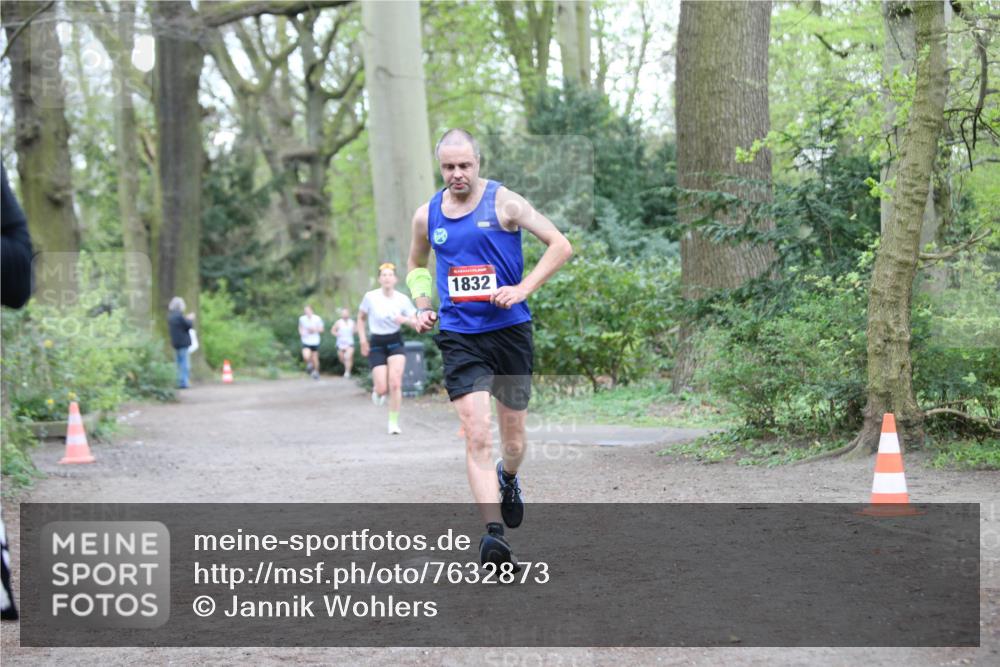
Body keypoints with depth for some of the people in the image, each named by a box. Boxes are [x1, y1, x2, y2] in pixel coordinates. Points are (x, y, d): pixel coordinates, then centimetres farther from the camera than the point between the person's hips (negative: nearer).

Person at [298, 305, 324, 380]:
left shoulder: (317, 319, -8)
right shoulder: (302, 319, -3)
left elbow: (321, 330, 0)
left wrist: (315, 329, -18)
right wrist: (301, 332, -5)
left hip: (315, 342, 0)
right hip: (306, 342, 0)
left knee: (315, 359, 6)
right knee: (306, 357, -21)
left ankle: (316, 372, 33)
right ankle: (309, 364, 15)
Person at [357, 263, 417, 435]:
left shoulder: (402, 299, -5)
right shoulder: (370, 297, -7)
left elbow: (417, 322, -4)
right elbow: (361, 318, 9)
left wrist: (406, 319, -24)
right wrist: (363, 340, 1)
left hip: (395, 343, 0)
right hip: (377, 344, 0)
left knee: (395, 383, -16)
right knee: (382, 388, -8)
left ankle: (393, 422, -2)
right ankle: (377, 392, 32)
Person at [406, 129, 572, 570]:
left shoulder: (503, 203, -4)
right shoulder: (427, 216, 7)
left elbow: (560, 245, -6)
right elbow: (416, 265, 26)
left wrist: (522, 289, -15)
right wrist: (422, 307, 9)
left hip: (509, 330, -1)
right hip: (459, 338, 1)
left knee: (513, 440, 10)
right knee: (477, 437, -15)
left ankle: (508, 478, 45)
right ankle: (494, 534, -20)